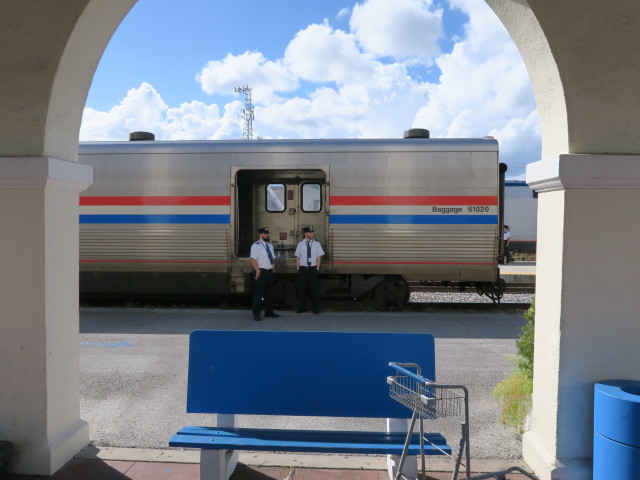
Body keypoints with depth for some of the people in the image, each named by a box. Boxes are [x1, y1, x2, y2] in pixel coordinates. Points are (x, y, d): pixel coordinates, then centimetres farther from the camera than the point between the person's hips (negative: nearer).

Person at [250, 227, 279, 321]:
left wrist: (274, 268, 11)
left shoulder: (270, 246, 14)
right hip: (261, 272, -7)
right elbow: (253, 259, -17)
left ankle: (269, 311, 27)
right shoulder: (256, 246, -10)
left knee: (269, 293, 15)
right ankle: (256, 314, 5)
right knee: (258, 293, -3)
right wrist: (258, 271, -22)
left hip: (270, 272, 7)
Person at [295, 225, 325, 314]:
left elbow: (319, 257, 2)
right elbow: (297, 258, 4)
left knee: (315, 289, 4)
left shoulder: (317, 244, 1)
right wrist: (298, 269, 1)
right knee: (302, 289, 6)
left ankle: (316, 309, 15)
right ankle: (302, 308, 19)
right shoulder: (300, 244, 0)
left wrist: (317, 269, -4)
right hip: (303, 269, 0)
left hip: (313, 269, 0)